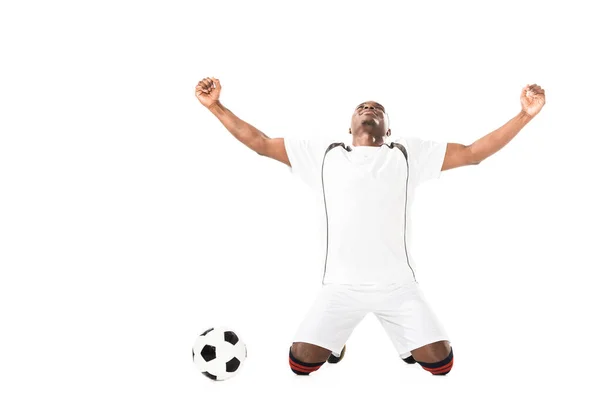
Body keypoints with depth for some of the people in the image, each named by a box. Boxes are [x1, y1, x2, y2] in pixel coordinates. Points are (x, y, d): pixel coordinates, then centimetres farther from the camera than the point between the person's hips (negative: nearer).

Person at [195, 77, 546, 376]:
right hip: (341, 286, 0)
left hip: (398, 285, 0)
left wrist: (525, 115, -2)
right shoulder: (323, 153, 7)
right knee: (302, 361, -6)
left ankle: (408, 348, 31)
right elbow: (260, 142, 9)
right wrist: (215, 106, 3)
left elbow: (473, 153, 6)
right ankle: (336, 346, 28)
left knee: (440, 362, -4)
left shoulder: (409, 153, 7)